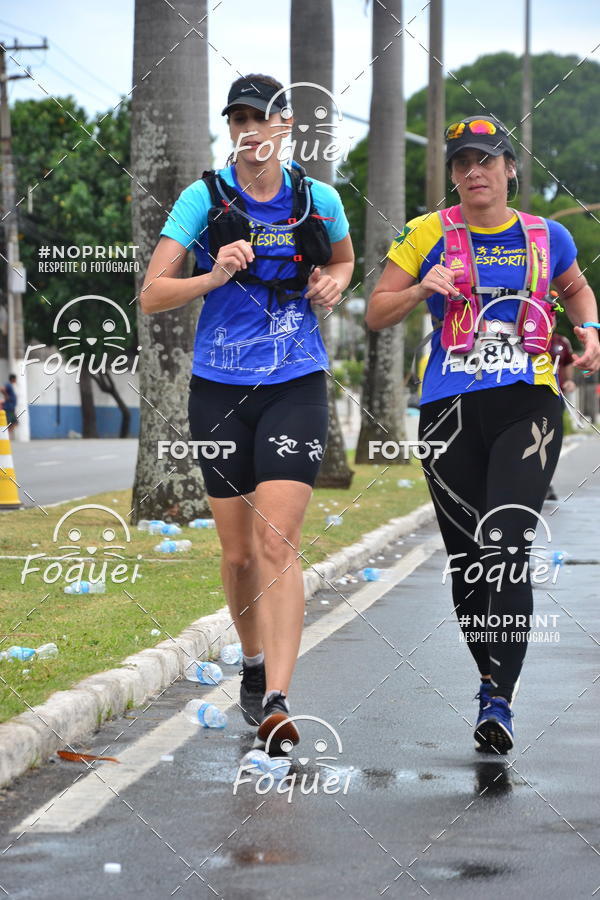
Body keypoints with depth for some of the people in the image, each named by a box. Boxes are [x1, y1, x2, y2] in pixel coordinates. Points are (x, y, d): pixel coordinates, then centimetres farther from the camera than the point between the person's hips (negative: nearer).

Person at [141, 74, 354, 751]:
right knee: (238, 552, 8)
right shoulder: (203, 198, -2)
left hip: (296, 386, -1)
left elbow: (343, 259, 24)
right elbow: (152, 295, -6)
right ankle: (254, 663, 34)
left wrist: (333, 281, 1)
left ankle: (276, 700, -18)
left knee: (277, 542, -15)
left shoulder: (318, 199, 3)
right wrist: (213, 277, -22)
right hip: (219, 389, 1)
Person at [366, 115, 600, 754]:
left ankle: (499, 700, -20)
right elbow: (376, 314, 7)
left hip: (528, 407, -1)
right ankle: (493, 680, 26)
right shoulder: (431, 234, 5)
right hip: (449, 412, 1)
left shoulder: (547, 238, 9)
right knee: (466, 559, 6)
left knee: (507, 549, -17)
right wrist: (423, 289, -11)